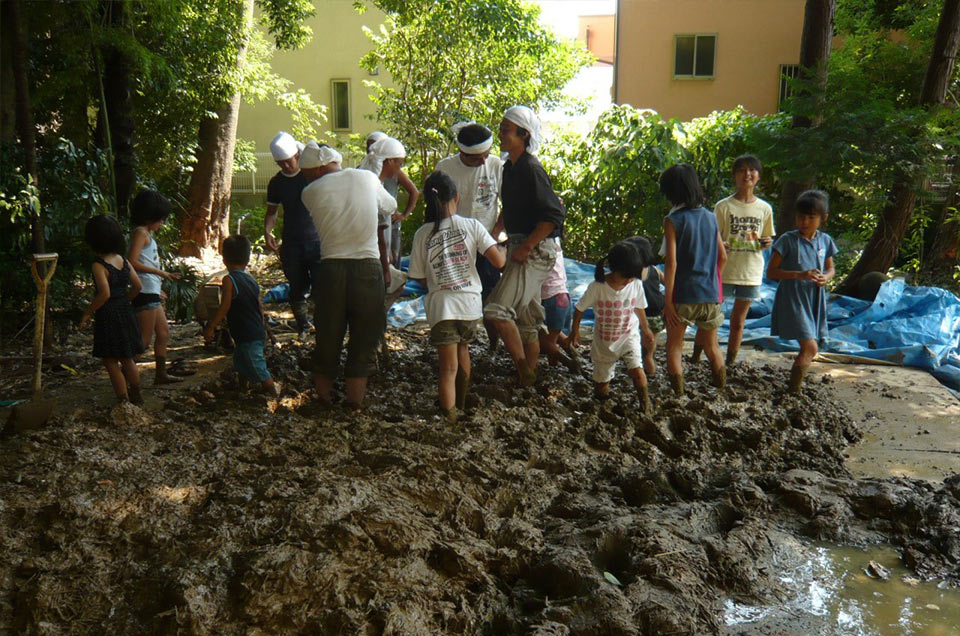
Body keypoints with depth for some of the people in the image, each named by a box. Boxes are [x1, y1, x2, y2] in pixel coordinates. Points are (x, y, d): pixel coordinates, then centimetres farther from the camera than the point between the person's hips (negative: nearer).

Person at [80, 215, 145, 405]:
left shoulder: (99, 265, -16)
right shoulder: (123, 261, 3)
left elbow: (105, 293, -25)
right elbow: (137, 286, 4)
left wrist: (88, 313, -16)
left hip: (108, 316, -7)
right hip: (126, 313, 7)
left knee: (111, 362, 4)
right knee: (127, 359, 20)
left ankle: (124, 402, 6)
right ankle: (136, 396, 31)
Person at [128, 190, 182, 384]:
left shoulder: (147, 234, 18)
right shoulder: (141, 233, -10)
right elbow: (132, 262, -22)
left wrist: (157, 287, 24)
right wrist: (161, 272, -19)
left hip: (151, 293, 10)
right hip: (145, 293, -10)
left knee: (164, 333, 16)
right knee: (145, 339, -8)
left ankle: (161, 374, 22)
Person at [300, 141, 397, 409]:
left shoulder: (310, 192, 0)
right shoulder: (367, 178, 4)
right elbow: (390, 206, 19)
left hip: (331, 268, 0)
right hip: (369, 267, 0)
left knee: (328, 335, 14)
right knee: (364, 336, 9)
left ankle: (323, 393, 25)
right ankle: (355, 397, 14)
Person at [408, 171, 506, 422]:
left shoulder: (422, 234, -3)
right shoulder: (472, 226, -5)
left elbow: (420, 277, 3)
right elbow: (498, 261, -11)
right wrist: (505, 252, 10)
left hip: (441, 306, -2)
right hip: (470, 303, 2)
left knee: (448, 368, 4)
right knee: (462, 347, 28)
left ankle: (449, 415, -3)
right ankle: (462, 402, 43)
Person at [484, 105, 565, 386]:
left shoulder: (531, 169, -17)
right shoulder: (510, 166, 11)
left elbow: (554, 215, -22)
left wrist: (526, 247, -19)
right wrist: (495, 233, 15)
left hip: (535, 250, -10)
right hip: (520, 247, 10)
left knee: (497, 310, -17)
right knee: (526, 317, 16)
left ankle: (523, 369, -4)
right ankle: (529, 376, 26)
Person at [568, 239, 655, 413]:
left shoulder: (636, 284, -11)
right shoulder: (597, 287, -20)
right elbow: (580, 309, -6)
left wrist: (645, 328, 21)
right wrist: (575, 330, 1)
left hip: (629, 335, 1)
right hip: (604, 340, -1)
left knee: (636, 368, -23)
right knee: (601, 389, 7)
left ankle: (645, 402, -6)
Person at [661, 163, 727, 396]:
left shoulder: (673, 220, -9)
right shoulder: (710, 217, 6)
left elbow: (671, 263, -15)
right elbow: (723, 257, 10)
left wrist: (667, 299, -11)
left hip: (682, 295, -4)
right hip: (710, 295, 5)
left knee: (674, 347, 10)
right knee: (711, 345, 21)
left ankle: (678, 393, 6)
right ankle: (721, 386, 22)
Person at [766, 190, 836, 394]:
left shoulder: (825, 241, 7)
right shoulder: (788, 240, -9)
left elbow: (830, 268, 19)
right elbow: (771, 271, -10)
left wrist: (826, 277, -5)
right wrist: (800, 275, -22)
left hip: (815, 301, 6)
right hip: (793, 300, -6)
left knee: (809, 349, 12)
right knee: (810, 348, -15)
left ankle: (795, 386, 28)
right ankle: (793, 391, -6)